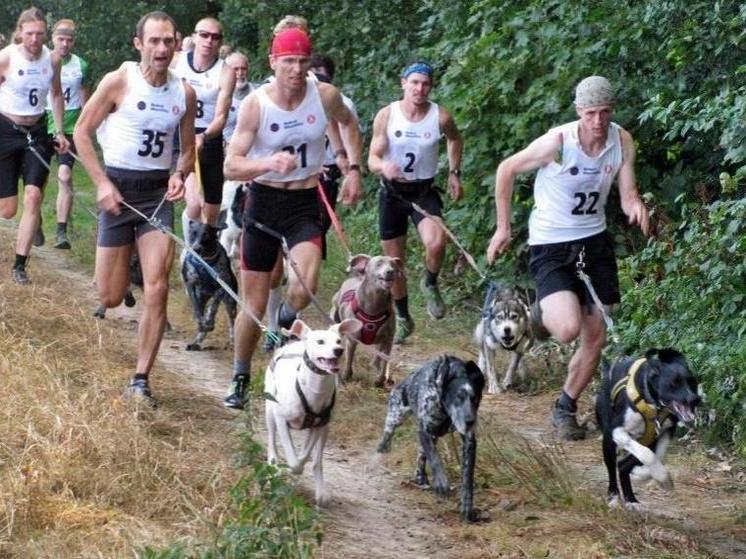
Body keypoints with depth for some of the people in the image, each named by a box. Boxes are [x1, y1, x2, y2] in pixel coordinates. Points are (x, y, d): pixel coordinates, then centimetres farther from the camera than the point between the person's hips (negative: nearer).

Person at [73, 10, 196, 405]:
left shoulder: (184, 92, 2)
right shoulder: (118, 82, -10)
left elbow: (188, 148, 15)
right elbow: (82, 132, -4)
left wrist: (180, 175, -7)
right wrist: (102, 183, -12)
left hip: (158, 191, 2)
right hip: (118, 187, -2)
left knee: (156, 290, -11)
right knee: (110, 298, 1)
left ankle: (140, 381, -2)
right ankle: (121, 269, 40)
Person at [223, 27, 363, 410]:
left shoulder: (325, 96, -8)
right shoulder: (255, 104, -14)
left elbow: (348, 123, 16)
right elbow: (231, 166, -19)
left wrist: (354, 169, 7)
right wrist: (269, 163, -37)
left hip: (306, 203, 1)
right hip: (263, 201, -1)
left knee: (304, 290, -23)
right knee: (254, 304, 5)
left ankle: (285, 321, 14)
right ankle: (240, 380, 25)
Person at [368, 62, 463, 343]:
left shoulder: (441, 117, -9)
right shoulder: (386, 115, -10)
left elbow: (455, 140, 15)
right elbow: (372, 158, -12)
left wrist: (454, 173, 9)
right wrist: (384, 167, -34)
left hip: (425, 191, -1)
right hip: (392, 192, 1)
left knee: (436, 243, -29)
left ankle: (430, 285, 3)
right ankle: (403, 318, 28)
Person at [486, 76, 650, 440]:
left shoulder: (623, 143, -9)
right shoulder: (557, 142, -22)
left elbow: (628, 196, -3)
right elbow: (507, 170, -8)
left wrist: (636, 208, -28)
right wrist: (503, 227, -5)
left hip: (594, 241, 5)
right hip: (551, 246, -5)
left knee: (596, 338, 8)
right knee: (568, 330, -24)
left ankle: (565, 408, 29)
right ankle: (542, 312, 13)